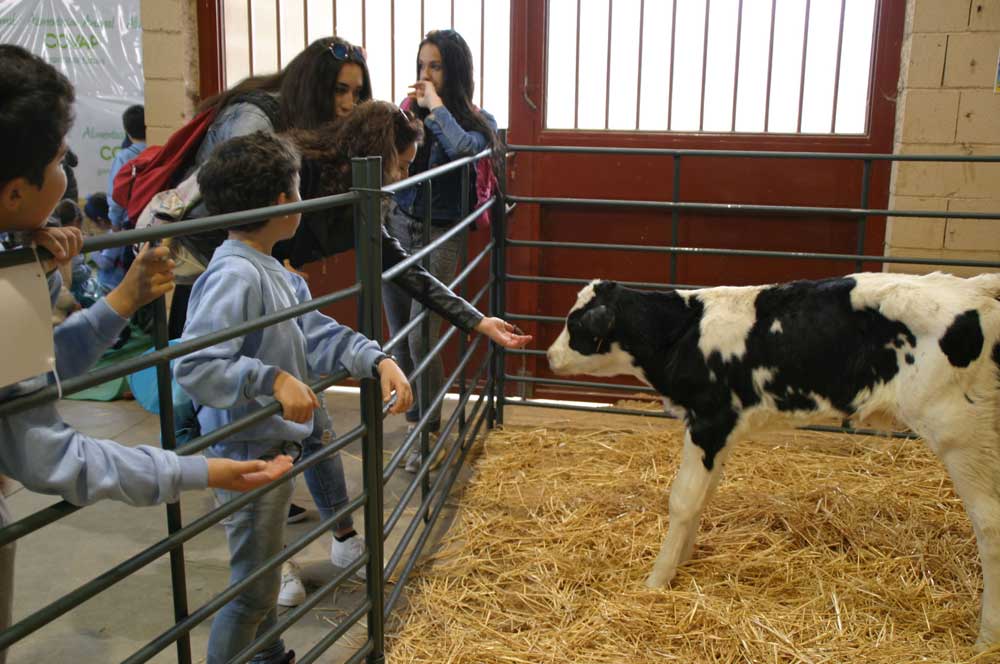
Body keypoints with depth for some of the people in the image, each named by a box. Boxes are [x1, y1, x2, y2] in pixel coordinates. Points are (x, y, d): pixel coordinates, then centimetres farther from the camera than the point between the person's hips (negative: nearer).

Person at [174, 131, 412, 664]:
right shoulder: (234, 276, -26)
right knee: (252, 588, 6)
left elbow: (316, 332, 4)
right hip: (248, 454, -10)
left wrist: (378, 360, -8)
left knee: (265, 570, 27)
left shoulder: (273, 272, 5)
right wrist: (274, 379, -35)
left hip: (275, 443, 10)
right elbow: (192, 367, -32)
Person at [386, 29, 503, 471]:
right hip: (397, 227, 5)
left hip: (438, 238, -4)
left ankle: (430, 433, 6)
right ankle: (414, 420, 27)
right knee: (399, 337, 9)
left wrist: (435, 105, -17)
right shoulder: (408, 111, 7)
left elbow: (464, 149, -25)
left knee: (421, 340, -11)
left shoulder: (478, 121, -3)